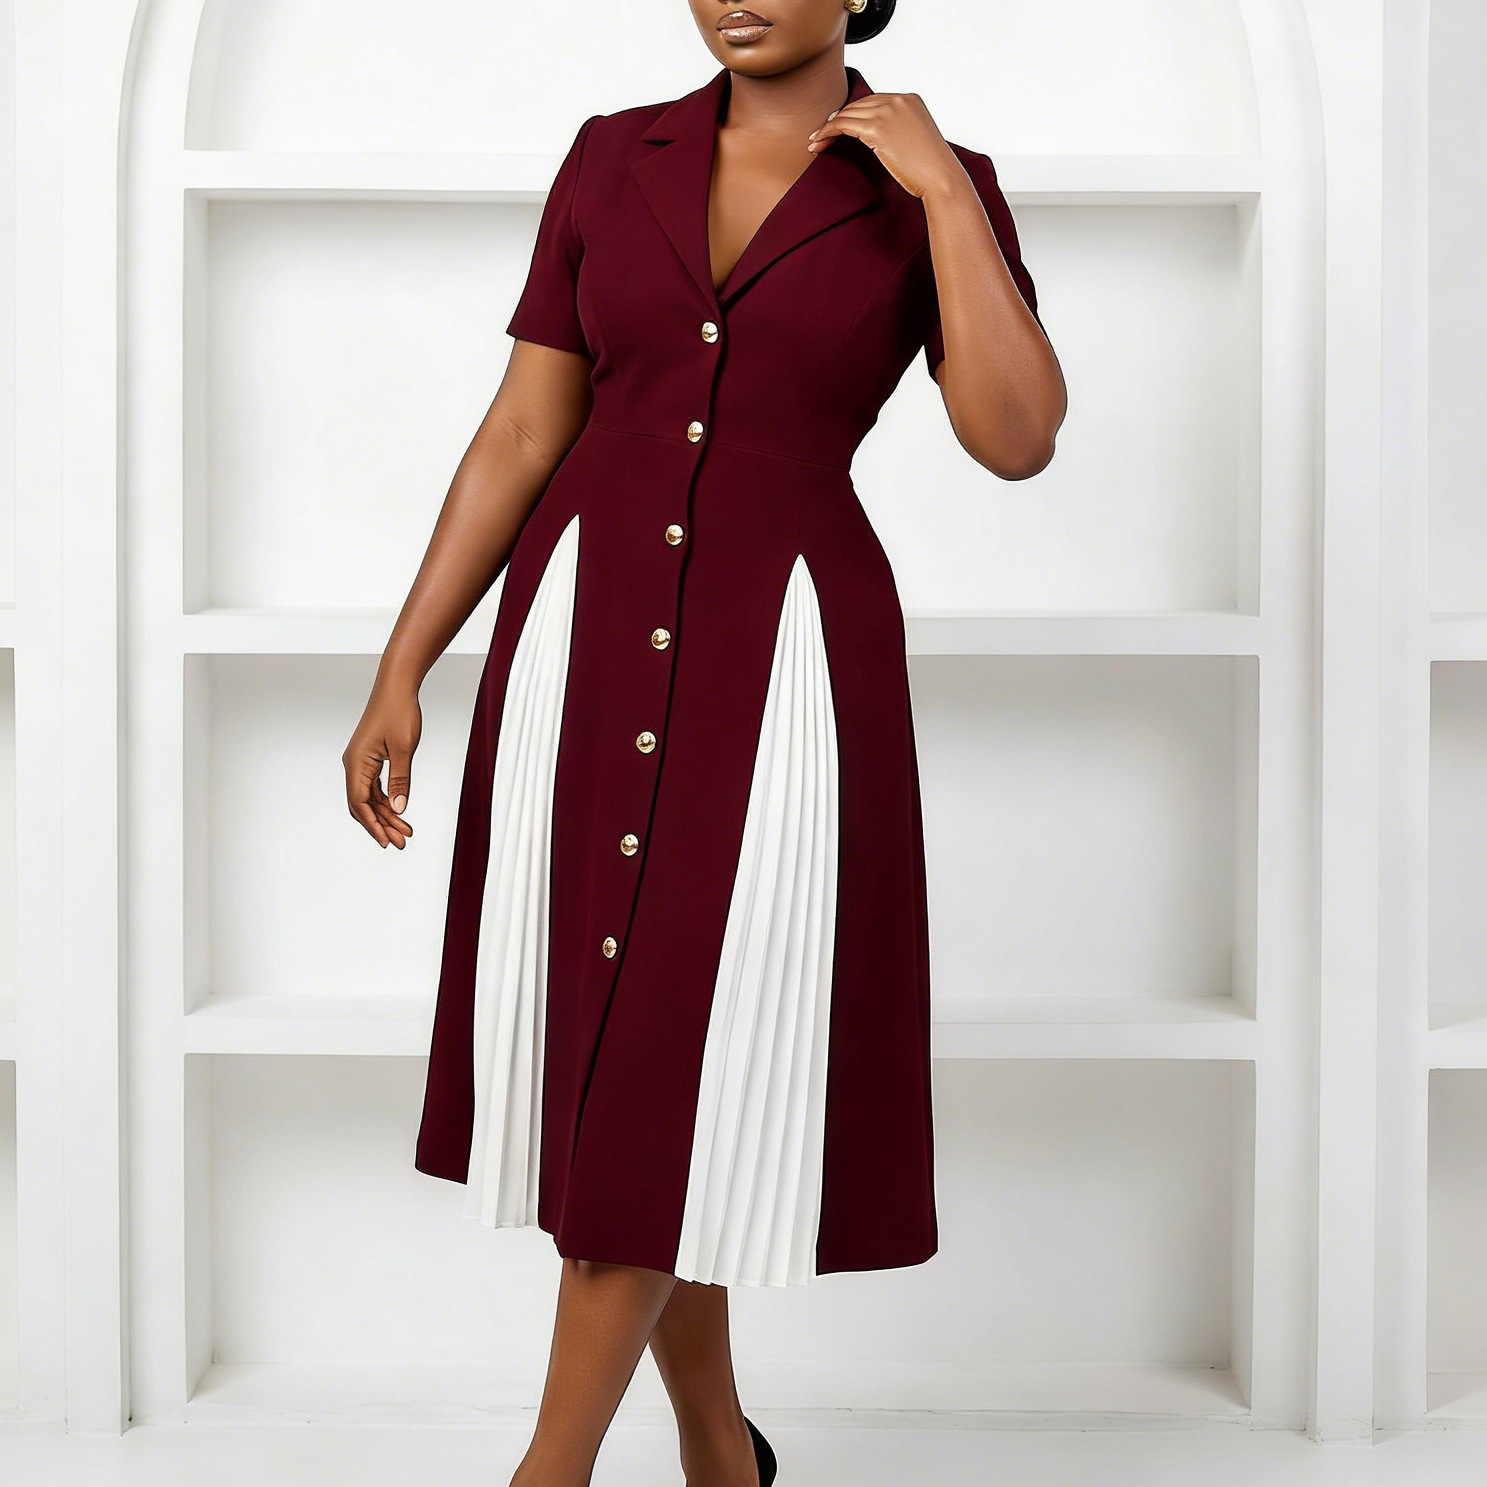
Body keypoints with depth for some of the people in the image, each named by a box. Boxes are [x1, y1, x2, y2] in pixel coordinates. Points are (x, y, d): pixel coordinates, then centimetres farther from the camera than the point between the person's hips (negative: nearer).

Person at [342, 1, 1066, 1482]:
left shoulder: (937, 187, 0)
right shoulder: (612, 158, 6)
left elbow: (1017, 438, -15)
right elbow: (520, 435, 6)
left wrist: (939, 187, -14)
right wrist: (401, 674, 2)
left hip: (781, 651, -3)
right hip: (586, 633, 4)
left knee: (673, 1060, -3)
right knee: (600, 1048, 8)